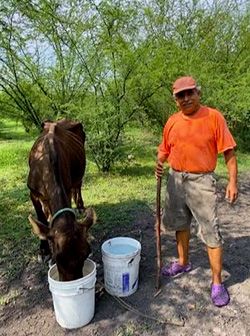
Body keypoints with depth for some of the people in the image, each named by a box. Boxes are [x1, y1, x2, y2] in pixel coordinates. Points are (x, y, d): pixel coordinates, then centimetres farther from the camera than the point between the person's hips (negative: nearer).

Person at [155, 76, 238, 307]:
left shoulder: (213, 117, -8)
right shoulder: (172, 121, 4)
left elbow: (229, 151, -8)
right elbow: (164, 149, 12)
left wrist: (232, 181, -14)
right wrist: (159, 164, -10)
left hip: (201, 181, -5)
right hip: (175, 179, 5)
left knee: (211, 232, -1)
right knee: (180, 224, 19)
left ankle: (217, 282, 16)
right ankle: (183, 263, 40)